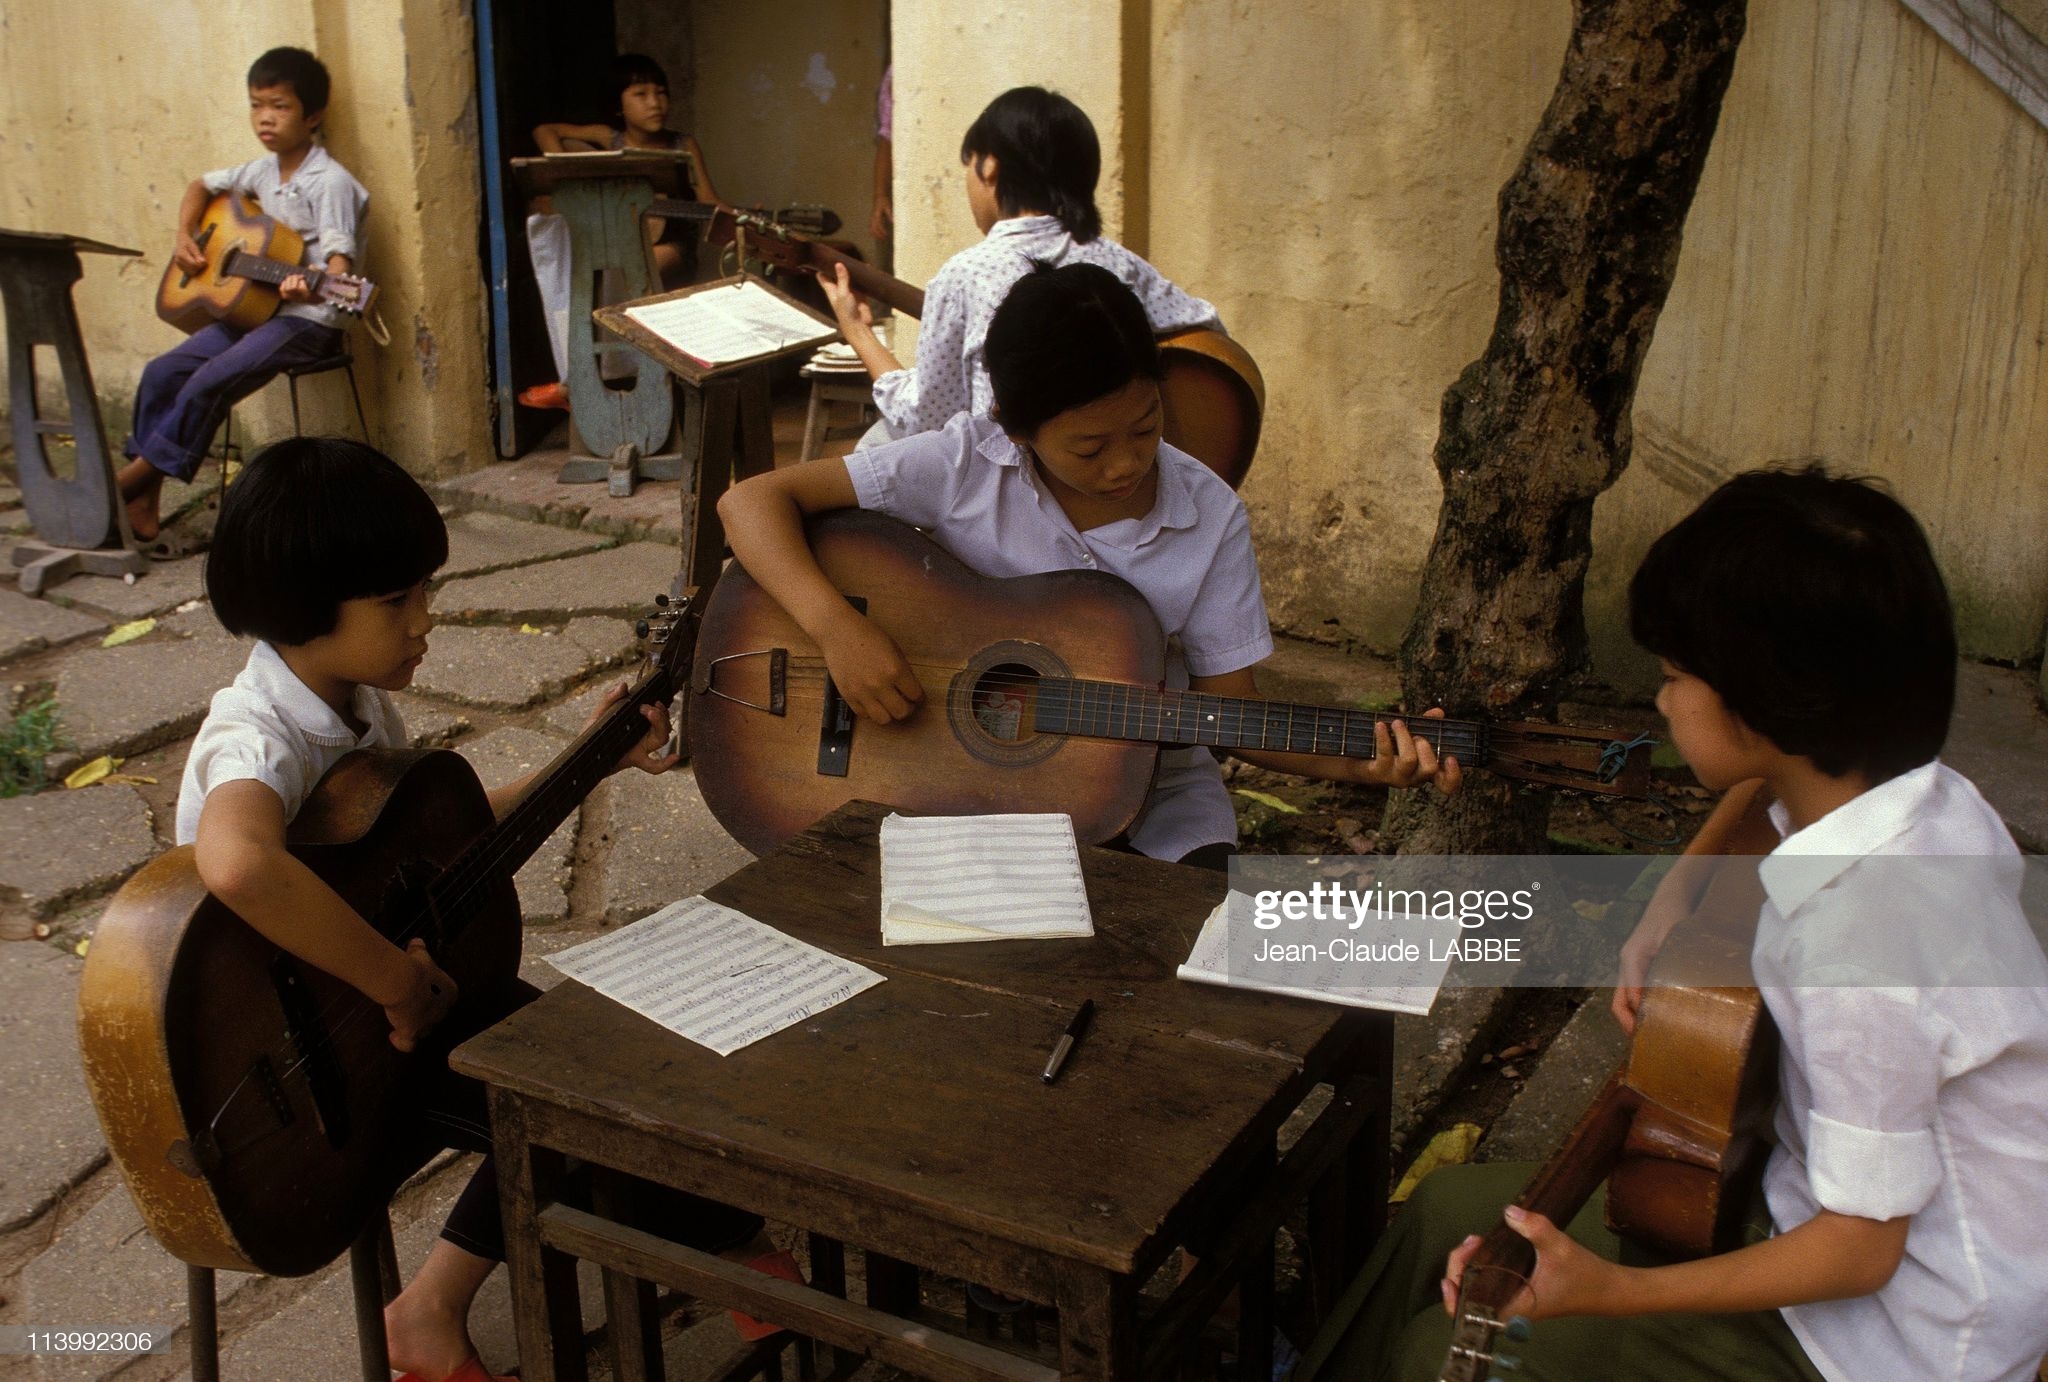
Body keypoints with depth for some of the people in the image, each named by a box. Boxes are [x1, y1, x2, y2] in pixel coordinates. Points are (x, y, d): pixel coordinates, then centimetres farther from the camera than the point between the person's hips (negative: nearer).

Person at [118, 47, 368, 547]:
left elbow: (339, 255, -24)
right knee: (162, 372, -4)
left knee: (207, 384, -23)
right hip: (251, 306, 8)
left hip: (308, 318, -8)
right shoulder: (263, 171, 11)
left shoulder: (330, 182, -13)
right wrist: (184, 238, 10)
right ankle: (143, 505, -2)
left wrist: (312, 285, -46)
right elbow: (202, 185, 28)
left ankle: (125, 483, -9)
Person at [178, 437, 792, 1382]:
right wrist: (399, 984, -41)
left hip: (393, 993, 9)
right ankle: (741, 1251, 20)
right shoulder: (260, 739, -30)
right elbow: (238, 864, -54)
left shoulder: (358, 701, -1)